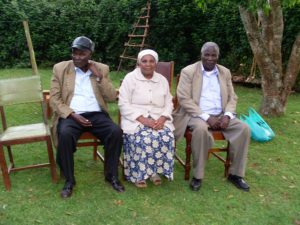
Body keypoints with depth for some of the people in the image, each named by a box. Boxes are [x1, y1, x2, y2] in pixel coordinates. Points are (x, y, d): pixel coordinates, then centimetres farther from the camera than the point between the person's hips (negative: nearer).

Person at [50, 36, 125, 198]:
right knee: (65, 134, -33)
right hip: (71, 114, -1)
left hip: (96, 114, 1)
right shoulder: (60, 68, 5)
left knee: (116, 132, -26)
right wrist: (73, 115, -15)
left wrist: (99, 76, -8)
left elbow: (112, 97, 2)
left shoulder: (102, 69, 8)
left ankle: (112, 176, -4)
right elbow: (54, 99, -1)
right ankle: (69, 180, -12)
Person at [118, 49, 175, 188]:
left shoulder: (162, 80, 13)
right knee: (144, 138, -32)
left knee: (166, 137, -26)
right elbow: (124, 105, -8)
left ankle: (155, 170, -7)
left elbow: (169, 104, 11)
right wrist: (143, 120, -19)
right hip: (135, 119, -3)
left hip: (158, 119, 3)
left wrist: (162, 119, -11)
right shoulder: (130, 78, 0)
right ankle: (138, 173, -12)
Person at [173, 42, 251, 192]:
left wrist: (227, 115, -11)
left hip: (220, 115, 5)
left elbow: (232, 98, 11)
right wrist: (206, 117, -20)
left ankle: (235, 174, -4)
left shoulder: (225, 72, 11)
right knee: (201, 129, -37)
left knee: (244, 128, -17)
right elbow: (184, 99, -13)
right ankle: (197, 176, -20)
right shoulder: (188, 71, -4)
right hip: (197, 115, -5)